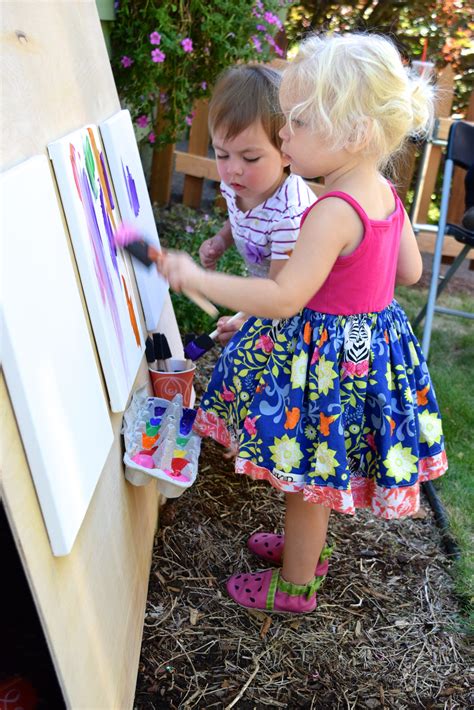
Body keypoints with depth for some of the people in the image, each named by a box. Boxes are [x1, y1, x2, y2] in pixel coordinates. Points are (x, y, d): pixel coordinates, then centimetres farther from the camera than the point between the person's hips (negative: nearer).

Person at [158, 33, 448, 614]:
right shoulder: (386, 195, -1)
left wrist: (197, 277, -25)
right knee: (318, 472, 27)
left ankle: (295, 584, 33)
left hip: (326, 357, -9)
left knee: (307, 477, 11)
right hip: (374, 340, 9)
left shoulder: (334, 213, -29)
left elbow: (284, 299, -30)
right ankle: (306, 543, 49)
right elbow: (410, 271, 9)